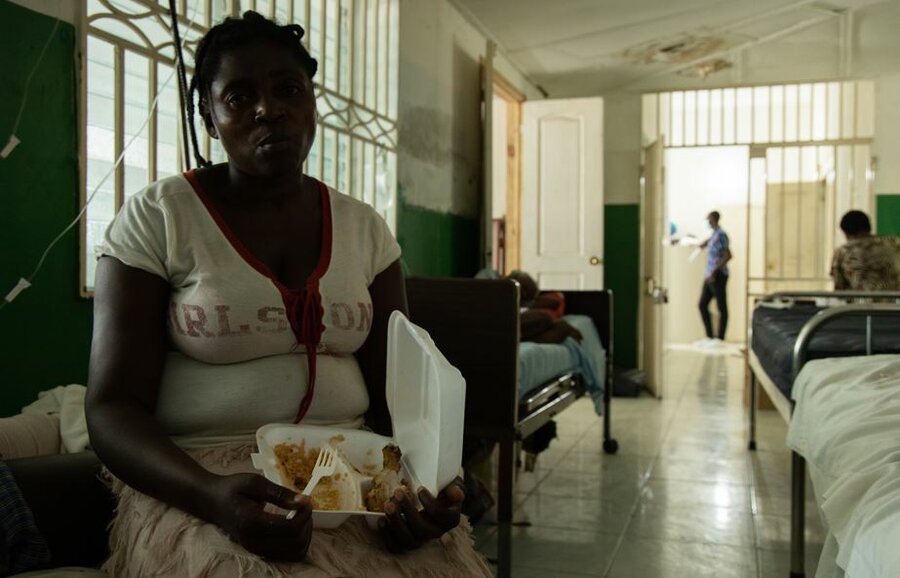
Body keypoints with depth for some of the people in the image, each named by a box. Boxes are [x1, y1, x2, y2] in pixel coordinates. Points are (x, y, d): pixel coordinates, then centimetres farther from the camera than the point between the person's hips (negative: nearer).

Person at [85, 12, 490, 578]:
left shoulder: (366, 229, 6)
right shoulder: (156, 218, -5)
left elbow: (393, 391, 5)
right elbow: (113, 409, -8)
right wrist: (213, 495, -26)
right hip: (196, 479, -3)